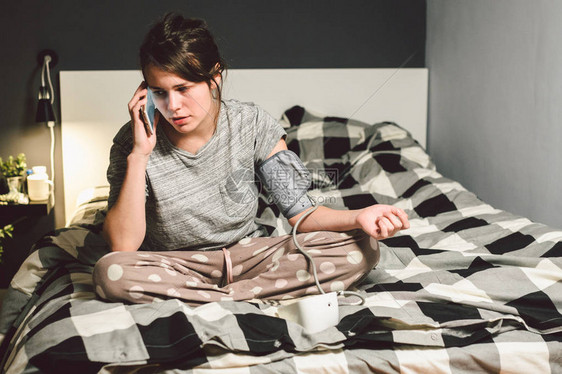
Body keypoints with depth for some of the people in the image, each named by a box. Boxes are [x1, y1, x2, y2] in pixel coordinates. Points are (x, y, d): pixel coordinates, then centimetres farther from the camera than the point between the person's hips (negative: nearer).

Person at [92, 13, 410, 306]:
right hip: (176, 267, -1)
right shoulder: (133, 142, -14)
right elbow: (122, 246, -21)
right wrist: (139, 155, -27)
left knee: (361, 249, -17)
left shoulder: (252, 125, -10)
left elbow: (300, 212, -9)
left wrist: (358, 217, -29)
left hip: (250, 253, 2)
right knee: (110, 273, -34)